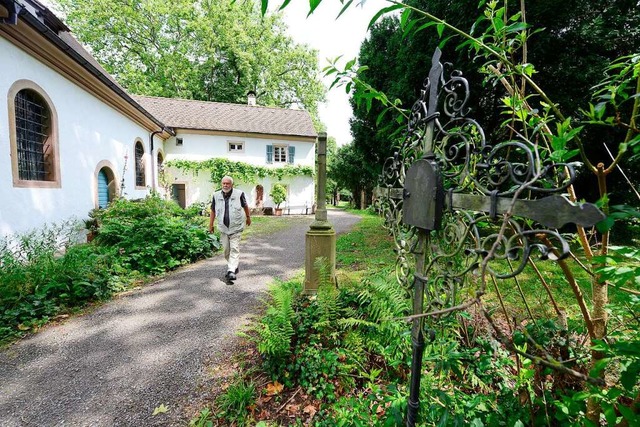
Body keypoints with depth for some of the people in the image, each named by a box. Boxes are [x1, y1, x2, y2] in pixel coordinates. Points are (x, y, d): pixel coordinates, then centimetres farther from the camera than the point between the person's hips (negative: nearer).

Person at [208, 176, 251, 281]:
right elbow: (213, 211, 10)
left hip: (236, 228, -3)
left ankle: (232, 271, -7)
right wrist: (211, 225, 12)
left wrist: (248, 217, 20)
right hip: (223, 228, 4)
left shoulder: (239, 194, -8)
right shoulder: (216, 195, 0)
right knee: (226, 249, 10)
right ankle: (233, 266, 30)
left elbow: (245, 206, 9)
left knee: (234, 249, -7)